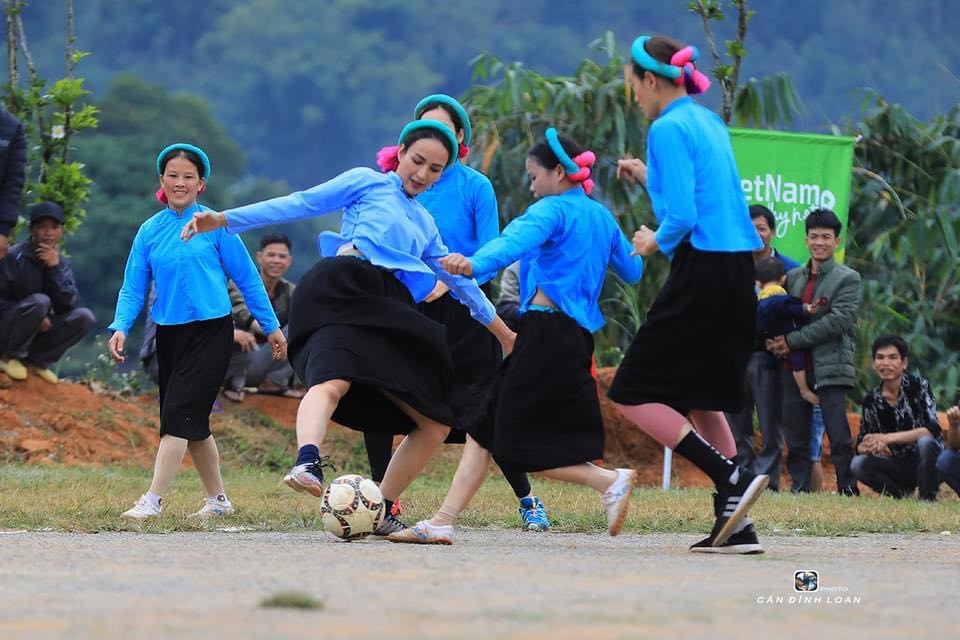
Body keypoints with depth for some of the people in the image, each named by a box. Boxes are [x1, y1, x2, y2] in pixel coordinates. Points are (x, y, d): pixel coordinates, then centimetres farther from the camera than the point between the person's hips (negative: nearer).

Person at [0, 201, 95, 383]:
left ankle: (37, 361, -3)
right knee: (39, 301, -32)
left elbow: (67, 305, -8)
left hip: (40, 332, 5)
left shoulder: (61, 263, 3)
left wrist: (55, 268, -18)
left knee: (84, 317, -13)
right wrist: (35, 316, -23)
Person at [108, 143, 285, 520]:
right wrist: (121, 327, -12)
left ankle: (153, 501, -19)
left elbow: (247, 279, 3)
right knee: (193, 423, 10)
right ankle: (218, 501, 23)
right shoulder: (150, 231, 6)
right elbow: (133, 287, 6)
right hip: (169, 334, 5)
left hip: (210, 332, -5)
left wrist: (271, 326, 6)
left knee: (178, 414, -15)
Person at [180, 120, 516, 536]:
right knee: (333, 381, -38)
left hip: (391, 316, 7)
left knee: (436, 424, 2)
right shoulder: (367, 183, 16)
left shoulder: (424, 224, 33)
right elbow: (301, 204, 9)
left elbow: (456, 275, 45)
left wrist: (497, 325, 54)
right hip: (345, 291, -7)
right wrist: (226, 220, 1)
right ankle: (307, 466, -63)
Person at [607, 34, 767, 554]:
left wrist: (655, 243, 1)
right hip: (738, 270, 9)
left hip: (702, 272, -9)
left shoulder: (668, 128, -11)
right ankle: (735, 525, 8)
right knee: (700, 396, 16)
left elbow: (681, 217, -18)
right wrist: (650, 178, 26)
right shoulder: (710, 122, 16)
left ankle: (732, 477, -13)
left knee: (632, 393, -2)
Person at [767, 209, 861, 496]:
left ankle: (848, 489, -4)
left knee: (839, 436, -9)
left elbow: (838, 321, -11)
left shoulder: (847, 279, 0)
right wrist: (775, 340, -7)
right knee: (795, 436, 5)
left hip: (830, 368, -5)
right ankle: (799, 488, 11)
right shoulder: (793, 277, 16)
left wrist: (792, 340, -13)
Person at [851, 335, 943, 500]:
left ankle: (928, 498, -20)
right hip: (901, 465, 4)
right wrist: (871, 447, -23)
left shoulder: (919, 386, -12)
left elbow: (933, 429, -23)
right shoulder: (872, 401, -1)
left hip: (928, 459, -4)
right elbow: (861, 445, 3)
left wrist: (888, 438, -30)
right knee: (858, 464, -21)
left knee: (925, 442, -36)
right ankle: (901, 493, 0)